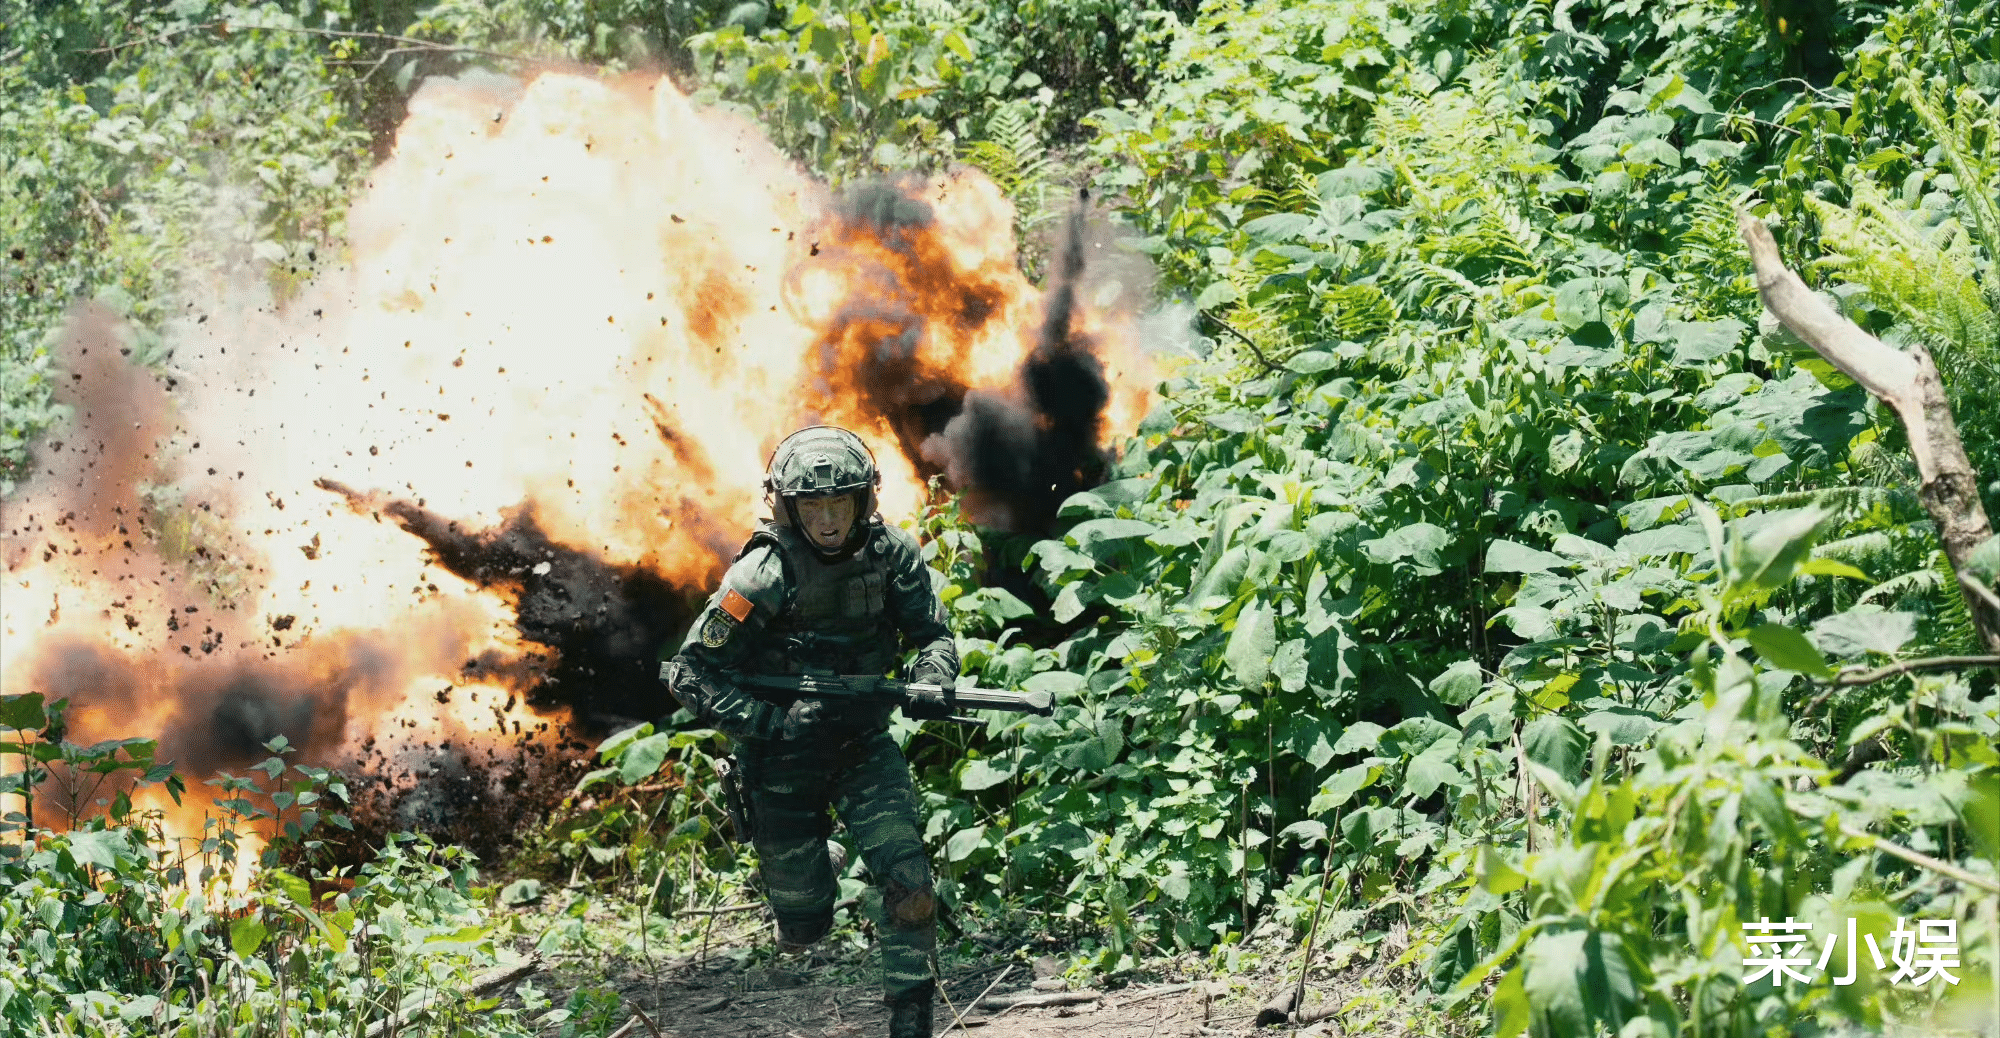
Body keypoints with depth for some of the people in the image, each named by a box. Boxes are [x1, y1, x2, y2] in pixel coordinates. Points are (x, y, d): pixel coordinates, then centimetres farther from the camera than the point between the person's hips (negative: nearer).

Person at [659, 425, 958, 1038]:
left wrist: (930, 682, -24)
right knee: (805, 925, 8)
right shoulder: (763, 575, -22)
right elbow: (692, 674, -19)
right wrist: (775, 723, -29)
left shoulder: (892, 555, -11)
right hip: (782, 757, -2)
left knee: (909, 883, -20)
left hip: (863, 746, 2)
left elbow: (935, 637, 0)